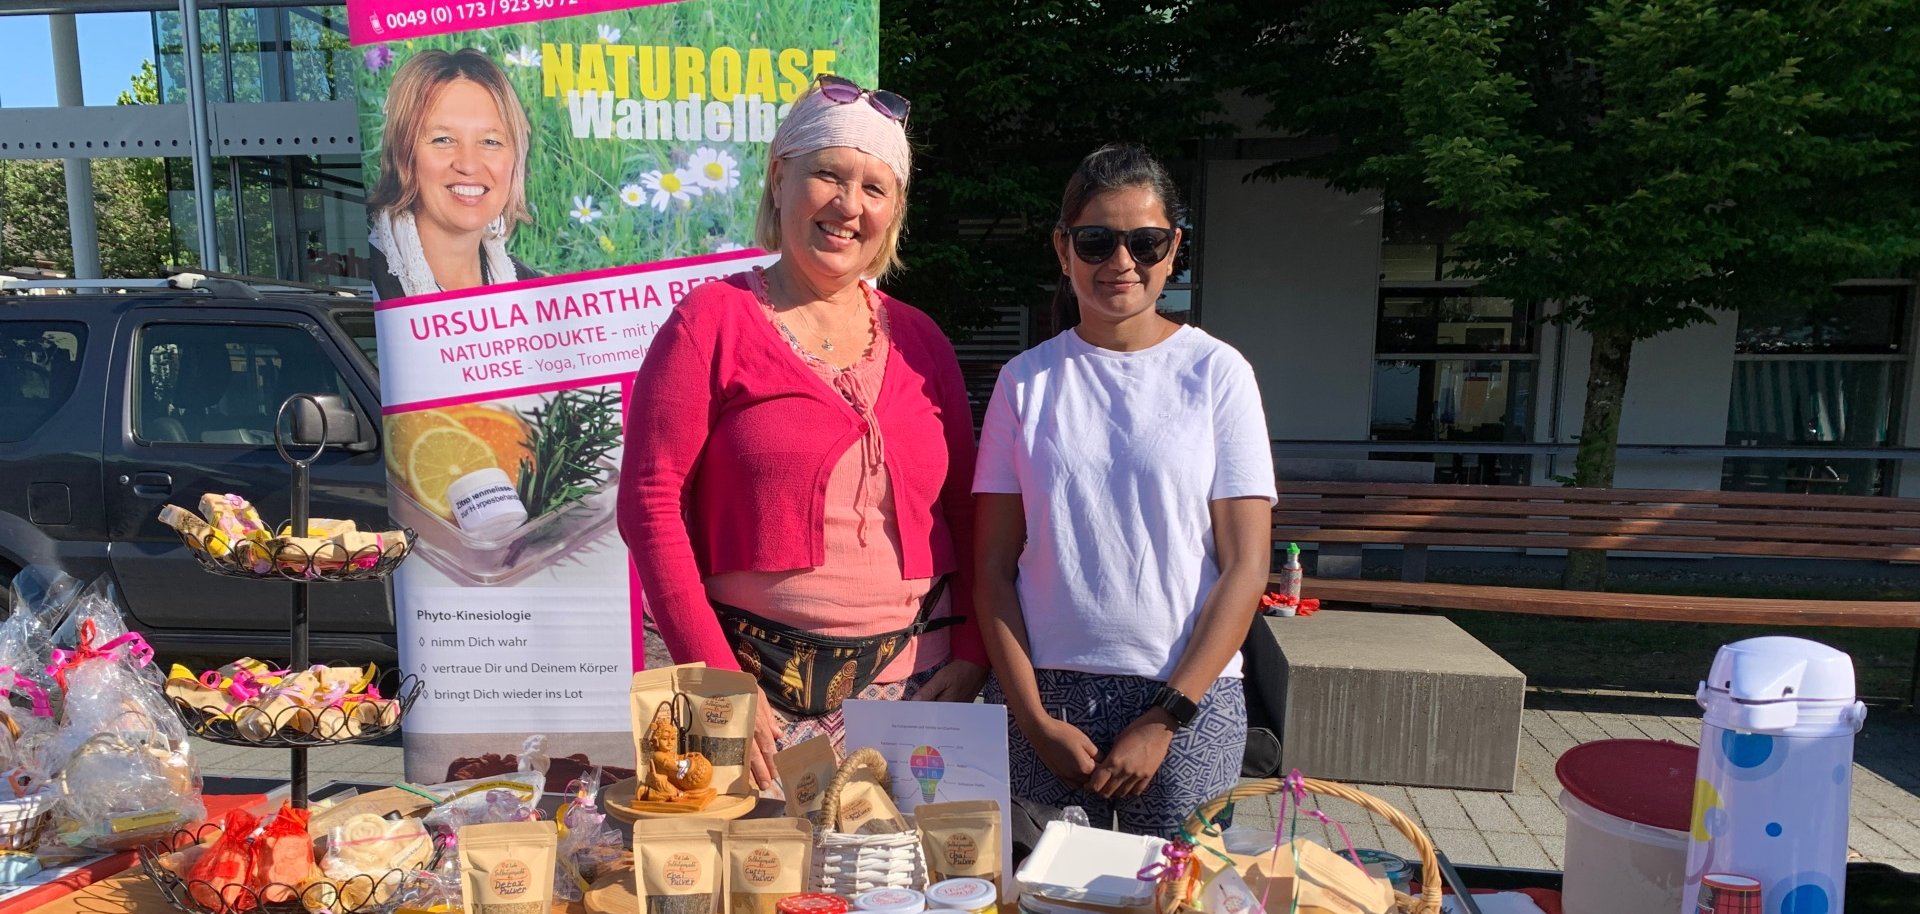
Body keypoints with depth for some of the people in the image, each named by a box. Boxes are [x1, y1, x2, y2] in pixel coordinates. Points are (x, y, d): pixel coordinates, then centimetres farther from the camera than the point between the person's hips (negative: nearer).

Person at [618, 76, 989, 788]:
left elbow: (968, 511, 11)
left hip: (916, 678, 4)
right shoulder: (712, 322, -3)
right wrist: (716, 677, -12)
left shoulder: (919, 340, 9)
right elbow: (650, 501, -7)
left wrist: (972, 655, 0)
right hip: (762, 683, -3)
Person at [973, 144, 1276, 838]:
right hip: (1043, 694, 1)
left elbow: (1245, 566, -4)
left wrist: (1167, 717, -9)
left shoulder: (1217, 372, -1)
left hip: (1187, 701, -1)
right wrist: (1034, 718, -6)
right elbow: (993, 568, 2)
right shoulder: (1026, 379, 3)